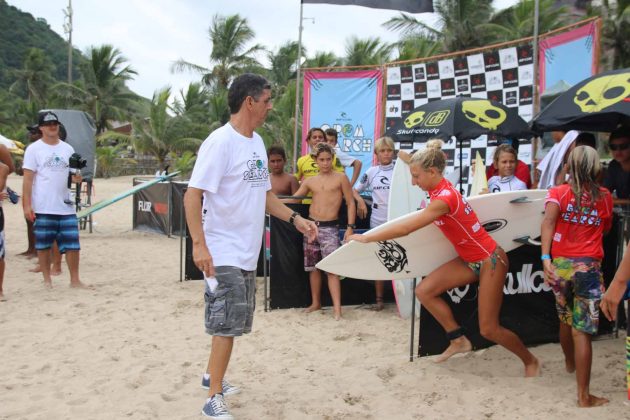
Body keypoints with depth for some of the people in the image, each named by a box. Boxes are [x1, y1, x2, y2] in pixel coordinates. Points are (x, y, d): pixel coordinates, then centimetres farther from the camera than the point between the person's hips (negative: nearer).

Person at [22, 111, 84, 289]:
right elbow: (28, 179, -4)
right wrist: (27, 205, -10)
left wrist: (77, 178, -8)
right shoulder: (34, 149, -1)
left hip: (66, 207, 3)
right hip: (42, 208, -3)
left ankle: (75, 280, 9)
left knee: (72, 244, 1)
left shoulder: (67, 148, 11)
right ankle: (47, 280, 17)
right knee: (43, 245, 6)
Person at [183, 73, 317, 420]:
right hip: (223, 253, -8)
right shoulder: (220, 142, -16)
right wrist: (199, 244, -26)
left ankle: (212, 376, 37)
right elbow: (192, 195, -19)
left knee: (233, 323, 19)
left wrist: (295, 219, 9)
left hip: (248, 252, 9)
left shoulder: (257, 142, 10)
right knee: (227, 324, -4)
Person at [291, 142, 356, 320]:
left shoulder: (341, 178, 0)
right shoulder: (310, 181, 10)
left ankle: (337, 308, -13)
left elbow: (350, 203, -1)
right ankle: (316, 303, 24)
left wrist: (350, 227, -9)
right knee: (313, 267, 10)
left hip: (330, 228, -4)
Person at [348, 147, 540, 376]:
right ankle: (459, 340, 12)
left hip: (490, 260, -9)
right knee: (424, 291, -3)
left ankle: (530, 361, 25)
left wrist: (365, 237, -23)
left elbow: (405, 229, -31)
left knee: (488, 329, -1)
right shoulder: (440, 190, -4)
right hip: (470, 259, 9)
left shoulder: (444, 198, -29)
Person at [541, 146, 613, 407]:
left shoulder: (558, 193, 1)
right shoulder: (605, 197, 6)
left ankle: (569, 363, 50)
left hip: (560, 265, 2)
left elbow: (548, 222, -16)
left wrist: (545, 258, -21)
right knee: (582, 330, -2)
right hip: (588, 267, -1)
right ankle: (583, 396, -1)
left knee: (566, 318, 24)